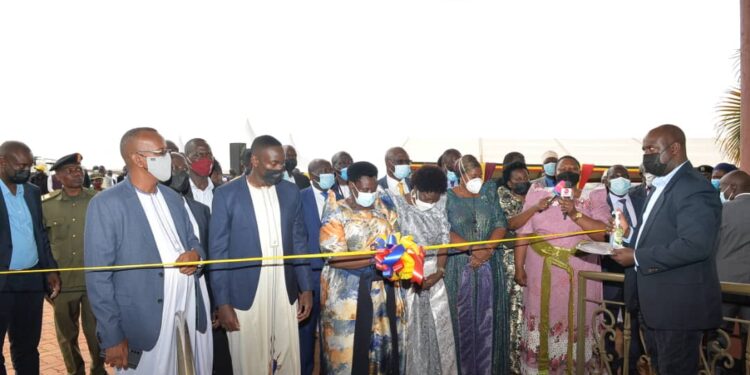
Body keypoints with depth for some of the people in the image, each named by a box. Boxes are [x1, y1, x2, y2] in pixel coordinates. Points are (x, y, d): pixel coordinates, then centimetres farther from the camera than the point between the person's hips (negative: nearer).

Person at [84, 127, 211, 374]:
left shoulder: (172, 197, 11)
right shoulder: (105, 205, -8)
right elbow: (98, 277, -9)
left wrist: (195, 255, -5)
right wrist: (112, 337, -12)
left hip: (191, 315, 5)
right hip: (144, 324, -5)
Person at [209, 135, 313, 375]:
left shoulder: (291, 192, 5)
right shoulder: (226, 195, -6)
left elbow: (299, 242, 10)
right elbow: (218, 252, -5)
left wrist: (306, 287, 8)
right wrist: (222, 302, -8)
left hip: (285, 294, 3)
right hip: (245, 296, -3)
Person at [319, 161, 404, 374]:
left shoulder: (384, 209, 7)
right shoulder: (336, 214, -9)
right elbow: (335, 258, -16)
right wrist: (375, 259, -23)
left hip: (383, 288, 4)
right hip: (348, 292, -4)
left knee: (385, 340, 11)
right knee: (350, 346, 3)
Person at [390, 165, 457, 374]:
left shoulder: (439, 207, 4)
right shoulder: (399, 205, -8)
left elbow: (444, 242, 4)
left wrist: (440, 272, -7)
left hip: (433, 274, 4)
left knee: (438, 326, 8)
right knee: (410, 328, 2)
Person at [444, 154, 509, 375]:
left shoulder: (489, 193, 7)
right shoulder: (448, 197, -1)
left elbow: (501, 224, 1)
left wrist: (487, 249, -15)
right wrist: (472, 249, -19)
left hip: (490, 265, 2)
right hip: (459, 266, -2)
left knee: (488, 319, 6)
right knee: (463, 319, 2)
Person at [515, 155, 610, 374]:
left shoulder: (594, 200, 4)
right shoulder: (538, 197, 5)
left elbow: (604, 233, -9)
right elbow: (523, 234, 2)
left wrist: (575, 214, -19)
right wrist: (519, 267, -3)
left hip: (579, 278, 0)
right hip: (542, 276, 0)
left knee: (576, 325, 6)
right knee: (542, 324, 7)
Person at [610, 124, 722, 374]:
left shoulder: (695, 189, -18)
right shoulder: (661, 186, 14)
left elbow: (695, 246, -30)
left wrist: (637, 257, -23)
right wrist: (630, 234, 6)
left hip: (679, 305, -10)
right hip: (656, 303, 10)